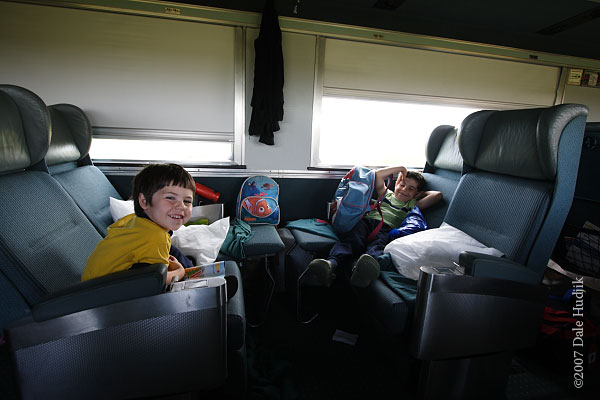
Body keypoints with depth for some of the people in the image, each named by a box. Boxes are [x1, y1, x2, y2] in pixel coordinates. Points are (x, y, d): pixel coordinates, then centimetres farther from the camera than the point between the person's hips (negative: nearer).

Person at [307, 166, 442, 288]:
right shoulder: (386, 194, 34)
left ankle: (368, 267, -72)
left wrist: (419, 193, 37)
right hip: (367, 220, 1)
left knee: (378, 245, -38)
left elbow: (437, 195, 24)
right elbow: (378, 174, 26)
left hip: (387, 228, -1)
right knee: (352, 239, -33)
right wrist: (401, 169, 32)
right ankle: (330, 264, -61)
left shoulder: (413, 205, 30)